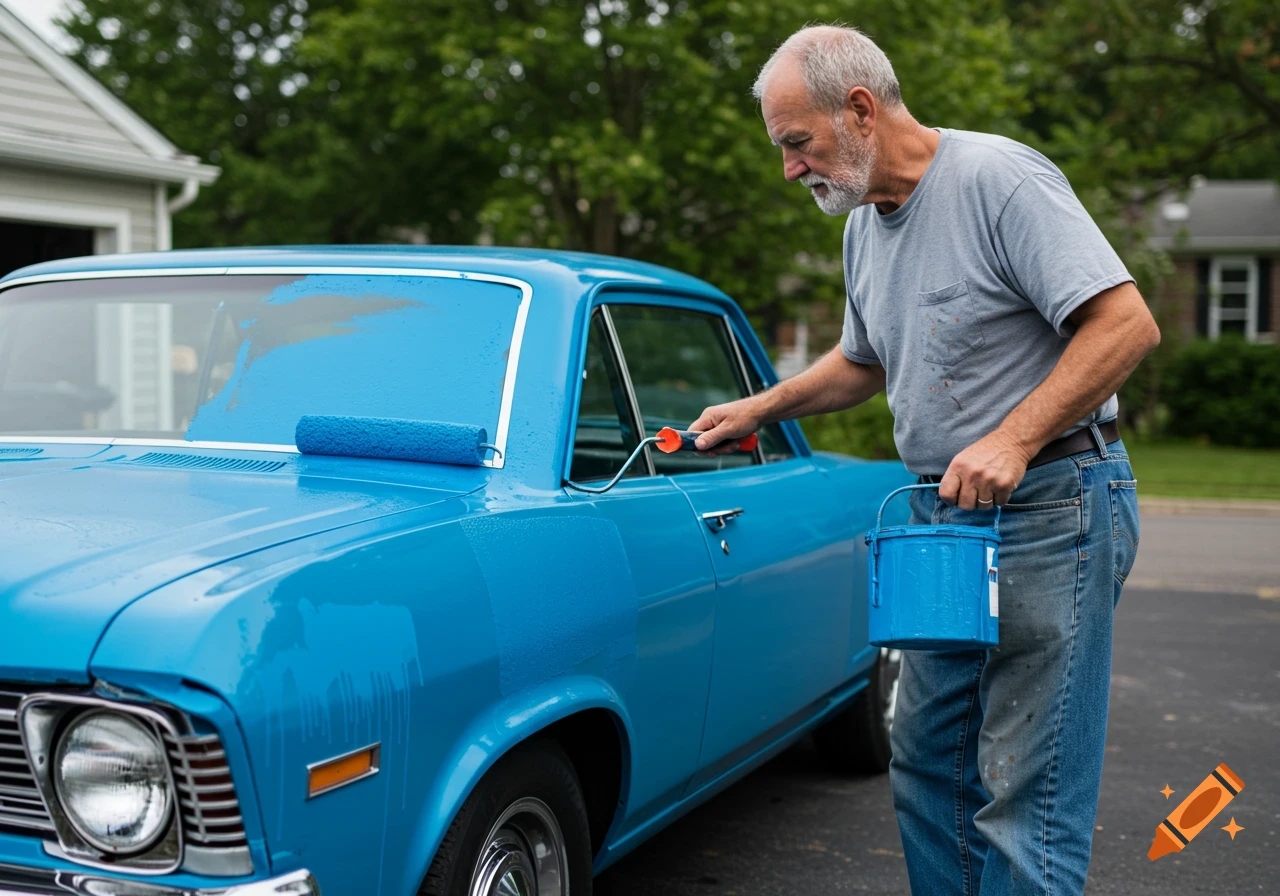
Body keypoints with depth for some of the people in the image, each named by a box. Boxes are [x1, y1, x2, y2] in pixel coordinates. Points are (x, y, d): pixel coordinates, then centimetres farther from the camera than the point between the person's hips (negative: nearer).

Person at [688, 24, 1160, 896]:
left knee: (1025, 794, -5)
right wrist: (759, 409, 20)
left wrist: (1012, 440, -26)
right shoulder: (865, 222, 12)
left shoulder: (1000, 179, -14)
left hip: (1051, 506, -9)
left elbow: (1127, 324, -20)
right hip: (944, 515, 9)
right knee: (927, 764, 15)